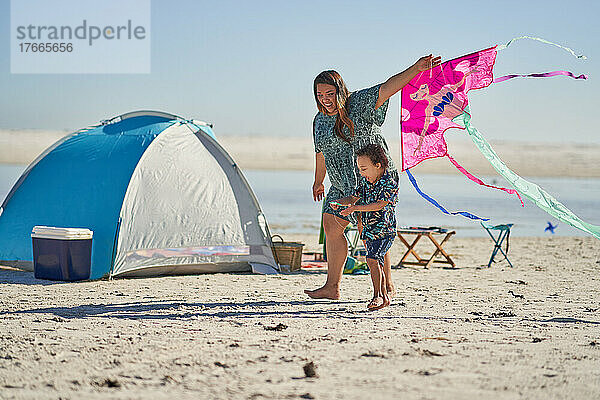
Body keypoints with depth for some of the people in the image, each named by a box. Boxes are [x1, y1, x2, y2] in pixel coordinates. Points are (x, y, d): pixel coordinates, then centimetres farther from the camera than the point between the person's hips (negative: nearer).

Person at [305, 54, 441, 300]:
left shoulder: (359, 103, -11)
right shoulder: (320, 121, 10)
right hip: (343, 184, 8)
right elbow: (321, 153, 25)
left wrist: (418, 67, -36)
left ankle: (388, 286, 0)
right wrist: (318, 181, 36)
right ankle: (332, 287, 14)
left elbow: (388, 88, -23)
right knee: (331, 226, 6)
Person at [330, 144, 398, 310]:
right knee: (376, 263, 12)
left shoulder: (390, 184, -15)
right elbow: (353, 198, 17)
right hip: (369, 231, 8)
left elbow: (380, 205, -25)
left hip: (385, 231, -8)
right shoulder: (364, 182, 8)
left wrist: (355, 208, -30)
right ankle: (384, 297, 22)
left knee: (373, 259, -21)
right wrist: (339, 203, -4)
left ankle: (378, 296, -14)